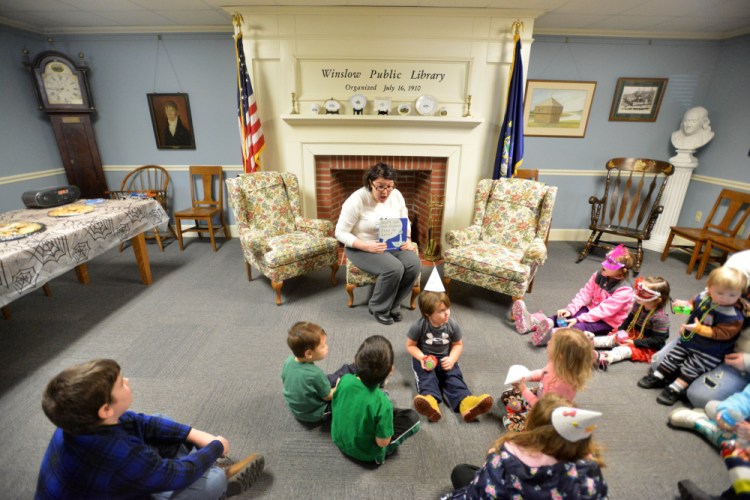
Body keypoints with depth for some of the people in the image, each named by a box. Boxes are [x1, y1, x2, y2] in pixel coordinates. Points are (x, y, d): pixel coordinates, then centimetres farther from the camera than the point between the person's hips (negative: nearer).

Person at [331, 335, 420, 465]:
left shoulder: (345, 380, -26)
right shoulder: (382, 403, -37)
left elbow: (336, 407, -5)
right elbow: (382, 442, -22)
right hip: (365, 454, -5)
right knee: (413, 417, 3)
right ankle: (380, 454, 7)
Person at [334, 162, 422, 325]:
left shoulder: (396, 195, -2)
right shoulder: (357, 200, -19)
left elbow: (405, 223, 11)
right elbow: (341, 233, -16)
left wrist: (407, 239, -10)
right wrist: (367, 246, -28)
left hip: (392, 245, 6)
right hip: (362, 248, -5)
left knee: (414, 264, -21)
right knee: (394, 268, -30)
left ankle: (393, 304, 3)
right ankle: (379, 308, -2)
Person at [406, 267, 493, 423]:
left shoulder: (452, 325, -12)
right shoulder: (419, 326, -20)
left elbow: (458, 344, 1)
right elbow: (410, 345, -8)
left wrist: (452, 359, -18)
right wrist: (422, 358, -27)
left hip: (445, 358, 2)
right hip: (425, 357, -2)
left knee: (454, 377, -22)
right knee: (427, 376, -29)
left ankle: (466, 402, -40)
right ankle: (430, 401, -52)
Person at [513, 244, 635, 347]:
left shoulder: (624, 291, -22)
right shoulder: (598, 275, -2)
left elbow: (603, 310, -28)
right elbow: (584, 294, -5)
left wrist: (579, 319, -34)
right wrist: (570, 309, -19)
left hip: (608, 322, -7)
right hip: (591, 310, 7)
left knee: (582, 326, -33)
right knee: (565, 315, -18)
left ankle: (551, 334, -61)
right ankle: (533, 321, -40)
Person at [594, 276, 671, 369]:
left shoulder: (660, 318, -26)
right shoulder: (639, 305, -5)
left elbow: (656, 340, -24)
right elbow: (629, 319, 9)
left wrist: (634, 343, -25)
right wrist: (620, 331, -6)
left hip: (648, 347, -7)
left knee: (627, 349, -30)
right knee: (612, 338, -12)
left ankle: (604, 358, -52)